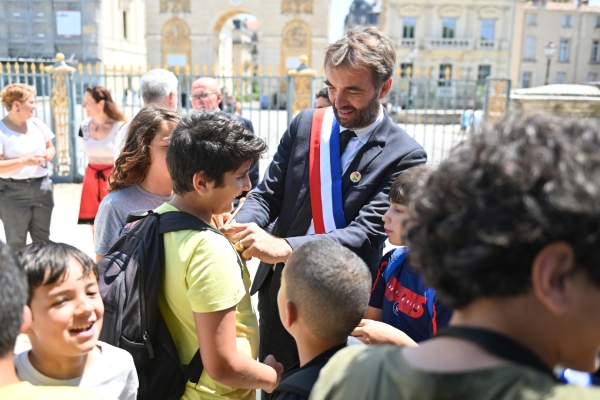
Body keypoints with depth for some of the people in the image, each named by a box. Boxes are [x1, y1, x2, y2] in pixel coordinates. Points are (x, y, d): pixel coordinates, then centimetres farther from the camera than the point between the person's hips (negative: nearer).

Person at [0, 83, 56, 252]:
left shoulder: (36, 124, 7)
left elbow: (50, 147, 19)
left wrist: (49, 154, -3)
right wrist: (24, 161, -25)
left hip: (42, 187, 6)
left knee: (43, 241, 14)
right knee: (16, 244, 4)